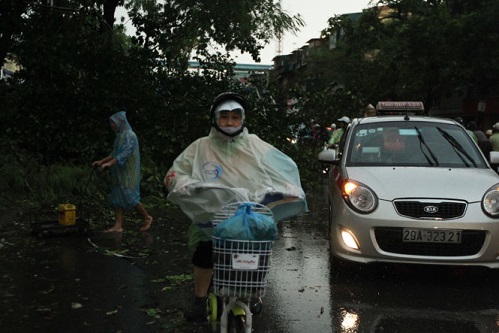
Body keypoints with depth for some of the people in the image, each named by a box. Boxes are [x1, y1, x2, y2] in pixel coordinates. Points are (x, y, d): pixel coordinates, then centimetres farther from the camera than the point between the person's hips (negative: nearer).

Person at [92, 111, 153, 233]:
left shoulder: (130, 136, -12)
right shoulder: (119, 136, 16)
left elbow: (124, 154, -23)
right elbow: (114, 153, 22)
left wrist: (109, 163, -30)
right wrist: (101, 161, 16)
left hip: (128, 173, -9)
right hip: (119, 173, 9)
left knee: (129, 197, -8)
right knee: (117, 197, 4)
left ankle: (147, 218, 8)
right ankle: (118, 225, 4)